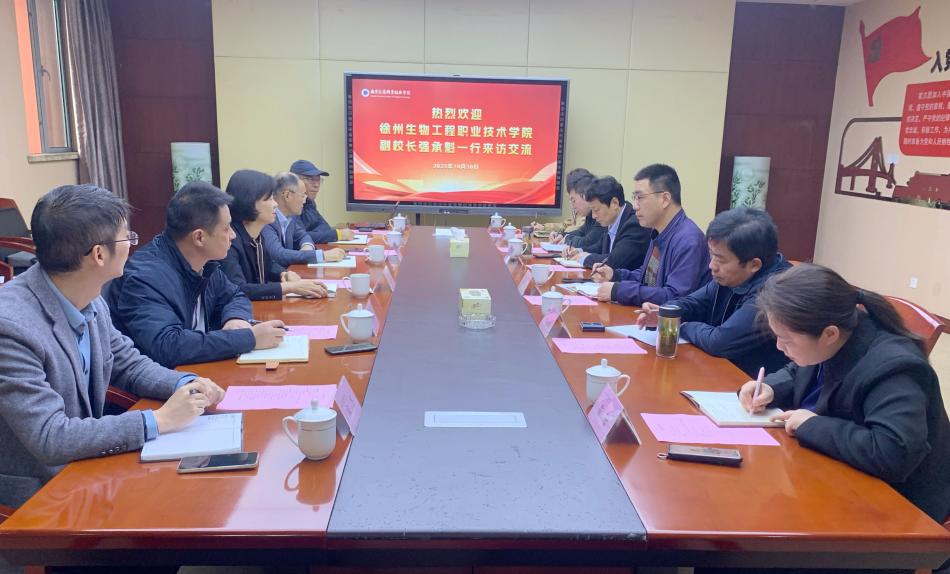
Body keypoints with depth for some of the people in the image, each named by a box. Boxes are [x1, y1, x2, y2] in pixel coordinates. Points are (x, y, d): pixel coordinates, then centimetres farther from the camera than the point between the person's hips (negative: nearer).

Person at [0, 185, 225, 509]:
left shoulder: (88, 300, -5)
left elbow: (128, 364, 9)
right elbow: (50, 439, -27)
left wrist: (186, 385, -9)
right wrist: (159, 421, -24)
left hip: (81, 468, 6)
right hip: (33, 493, -6)